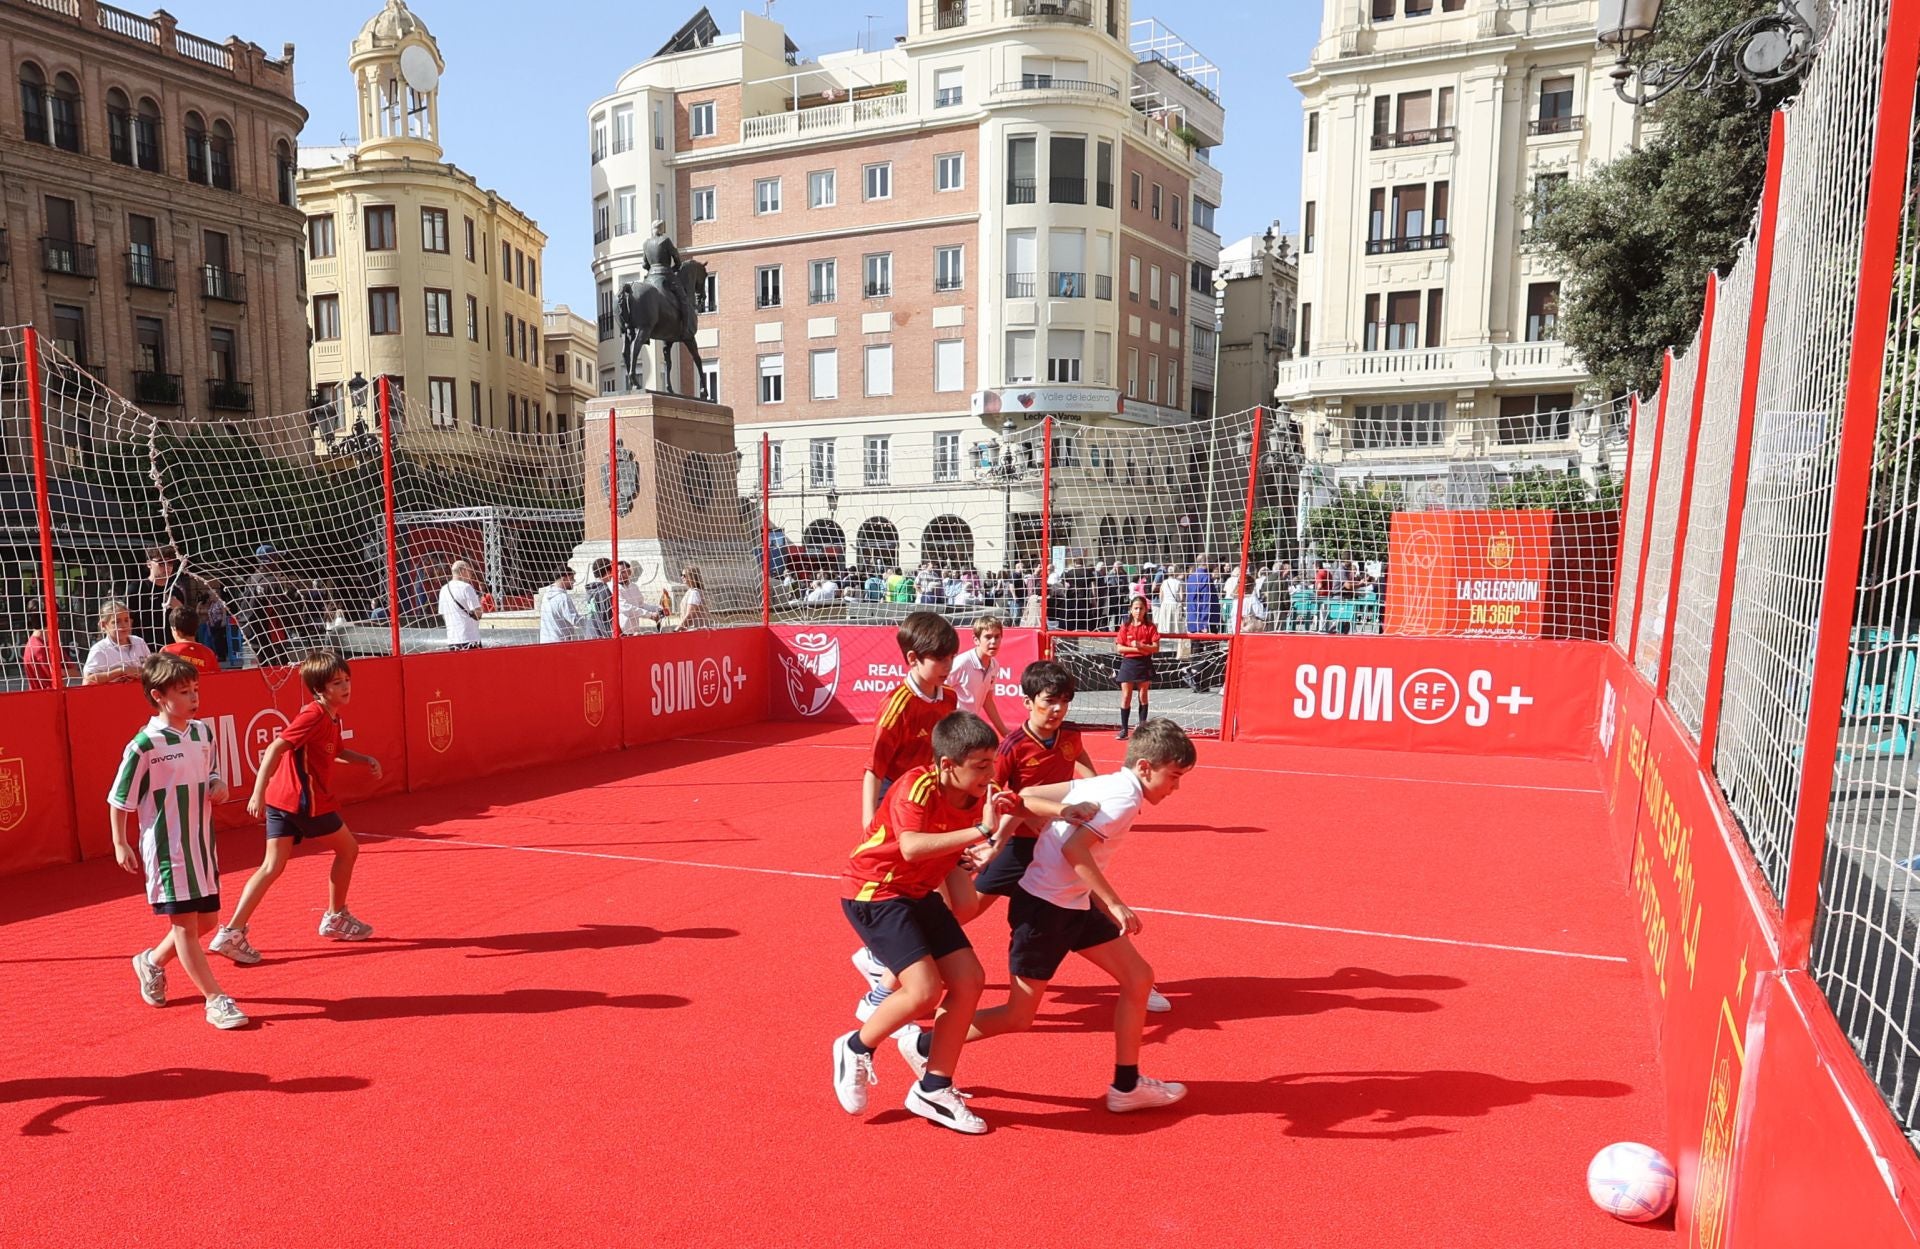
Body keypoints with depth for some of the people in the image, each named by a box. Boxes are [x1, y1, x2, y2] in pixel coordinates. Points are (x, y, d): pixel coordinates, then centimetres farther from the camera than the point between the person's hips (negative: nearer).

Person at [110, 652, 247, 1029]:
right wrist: (120, 844, -6)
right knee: (184, 923, -2)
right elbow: (119, 800, -6)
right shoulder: (143, 746, -15)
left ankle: (152, 962, 40)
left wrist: (219, 788, -3)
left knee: (207, 919, 13)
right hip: (165, 848, -6)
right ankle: (216, 1001, 4)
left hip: (202, 843, 7)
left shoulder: (204, 733, 3)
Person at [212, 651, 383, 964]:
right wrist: (258, 791, -29)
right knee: (348, 849, 11)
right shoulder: (314, 715, -16)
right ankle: (336, 918, 25)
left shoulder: (331, 717, 12)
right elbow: (275, 748, -24)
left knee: (272, 866, 5)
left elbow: (336, 751, 30)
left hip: (280, 800, 8)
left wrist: (365, 760, 16)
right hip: (307, 801, -8)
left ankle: (232, 932, -3)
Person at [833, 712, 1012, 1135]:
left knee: (969, 980, 0)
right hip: (873, 891, -8)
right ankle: (856, 1049, 11)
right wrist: (980, 831, -46)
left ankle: (932, 1091, 16)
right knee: (924, 990, -19)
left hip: (920, 893, 8)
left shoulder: (975, 798, -5)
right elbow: (912, 847, -44)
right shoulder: (917, 787, -26)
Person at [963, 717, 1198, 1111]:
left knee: (1138, 978, 8)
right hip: (1042, 905, -9)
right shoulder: (1126, 796, -17)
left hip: (1075, 904, 9)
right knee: (1018, 1017, 2)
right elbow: (1074, 849, -29)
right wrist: (1115, 905, -27)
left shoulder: (1104, 784, 8)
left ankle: (1126, 1086, 19)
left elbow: (1027, 796, 6)